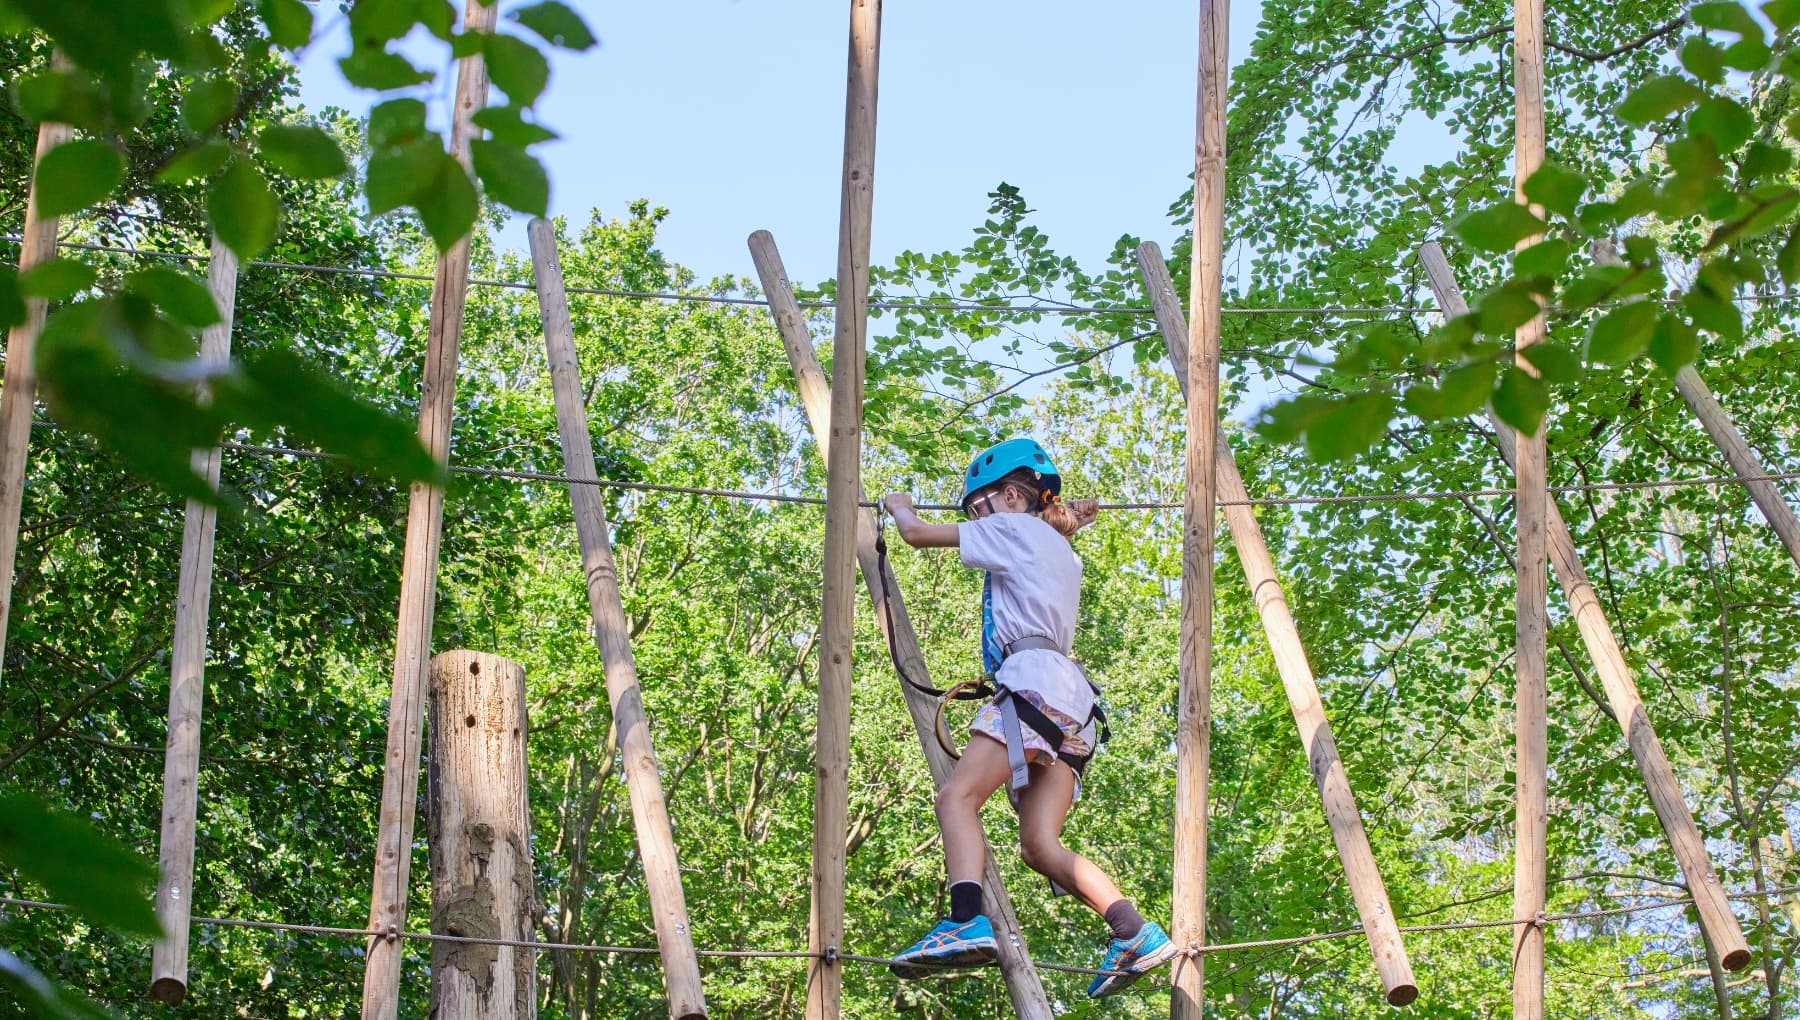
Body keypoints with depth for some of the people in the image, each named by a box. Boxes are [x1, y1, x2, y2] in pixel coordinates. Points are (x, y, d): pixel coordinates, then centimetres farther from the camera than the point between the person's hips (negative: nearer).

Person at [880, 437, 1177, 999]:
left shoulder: (1013, 529, 8)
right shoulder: (1060, 551, 32)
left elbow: (917, 535, 11)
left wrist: (899, 506, 29)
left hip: (1035, 677, -9)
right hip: (1070, 701, 9)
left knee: (958, 796, -20)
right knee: (1040, 846, -2)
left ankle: (967, 923, -41)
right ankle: (1136, 933, -17)